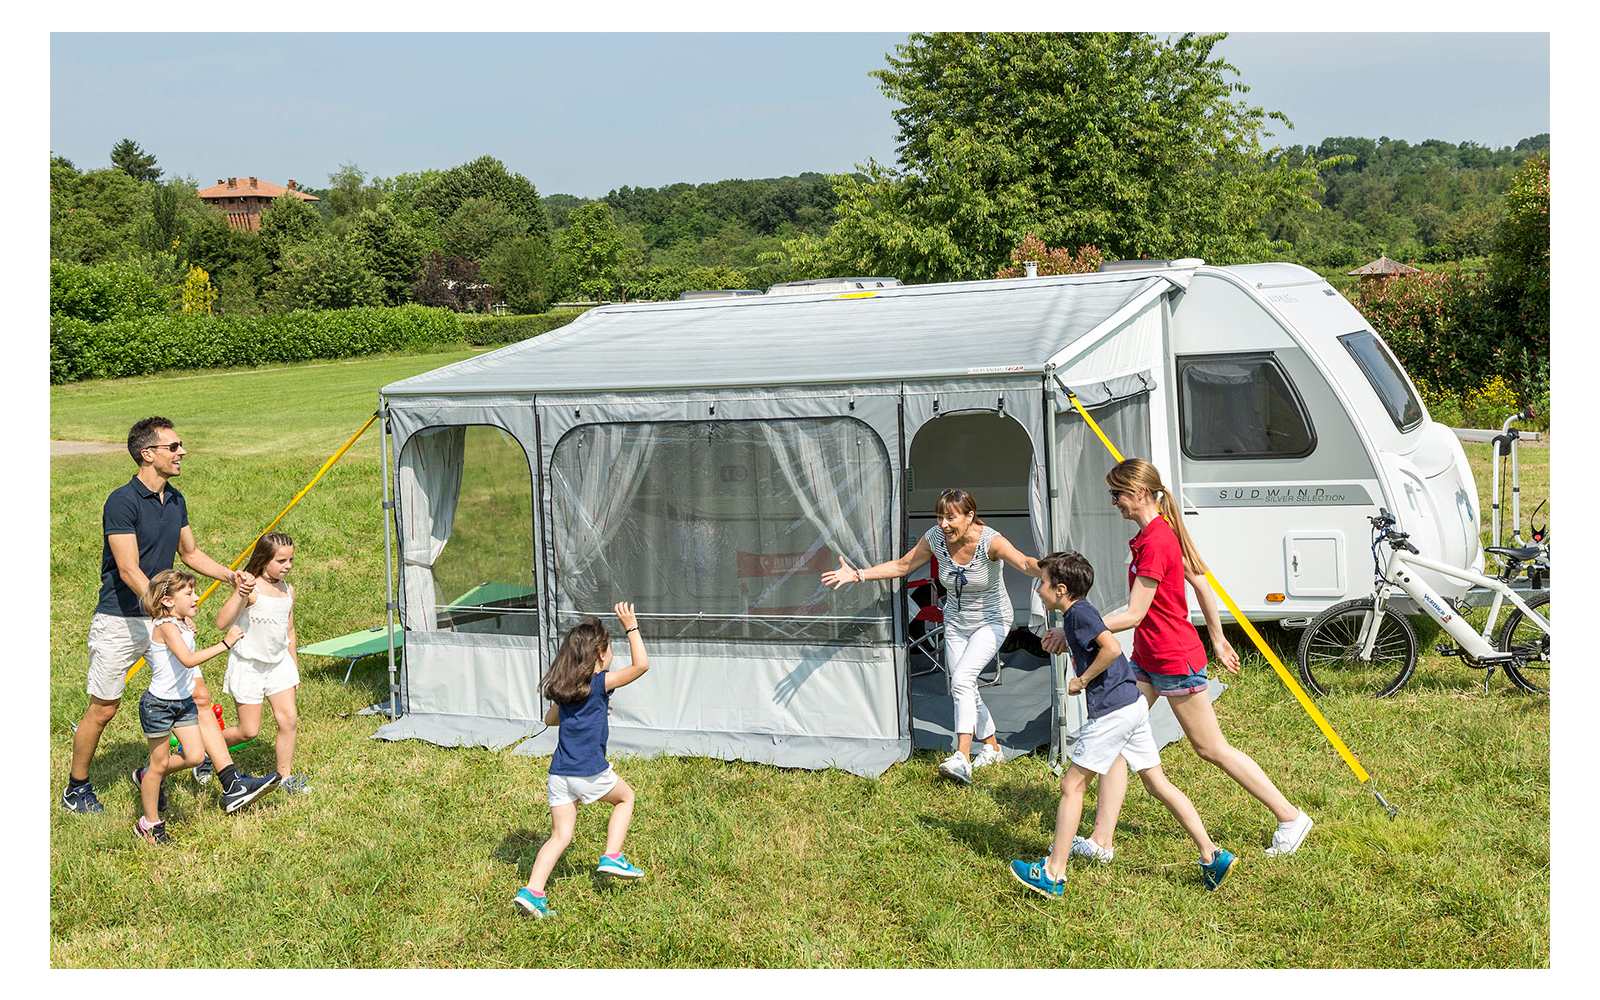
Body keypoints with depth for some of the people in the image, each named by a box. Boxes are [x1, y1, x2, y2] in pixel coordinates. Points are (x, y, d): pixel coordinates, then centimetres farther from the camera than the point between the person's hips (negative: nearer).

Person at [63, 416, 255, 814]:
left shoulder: (175, 500, 6)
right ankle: (76, 788, 25)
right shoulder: (122, 501, -18)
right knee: (103, 708, 6)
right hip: (120, 621, -7)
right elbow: (129, 571, -23)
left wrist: (230, 576, 4)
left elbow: (191, 553, 19)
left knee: (197, 697, -1)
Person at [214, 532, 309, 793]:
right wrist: (239, 595, -40)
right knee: (248, 731, 0)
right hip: (248, 665, -6)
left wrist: (294, 666, 21)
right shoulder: (251, 588, -17)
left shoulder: (287, 590, 5)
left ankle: (285, 776, 8)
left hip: (279, 663, 6)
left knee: (289, 718, -4)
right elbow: (222, 622, -28)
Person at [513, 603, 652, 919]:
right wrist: (631, 627, -7)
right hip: (590, 773, -6)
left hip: (559, 773, 6)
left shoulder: (564, 688, 12)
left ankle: (532, 891, -3)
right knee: (625, 797, 23)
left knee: (560, 836, 9)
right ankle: (612, 856, 15)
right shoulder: (599, 683, -9)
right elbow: (641, 664, -12)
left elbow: (549, 719, 26)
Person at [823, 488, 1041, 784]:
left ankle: (962, 758, -24)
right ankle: (992, 748, 31)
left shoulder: (989, 541, -26)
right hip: (956, 623, 6)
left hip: (991, 621, -6)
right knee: (963, 690, 9)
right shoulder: (934, 538, -13)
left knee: (962, 679, -24)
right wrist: (857, 575, -8)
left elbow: (1024, 563, -42)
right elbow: (902, 565, -1)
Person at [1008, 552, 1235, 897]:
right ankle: (1212, 856, 14)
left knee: (1072, 785, -3)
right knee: (1157, 784, 13)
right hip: (1134, 704, 10)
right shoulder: (1078, 613, 17)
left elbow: (1112, 647, -24)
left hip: (1112, 711, -10)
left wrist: (1083, 680, -14)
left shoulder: (1078, 612, -12)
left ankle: (1054, 874, 1)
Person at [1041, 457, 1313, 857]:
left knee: (1211, 748, 4)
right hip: (1146, 658, 10)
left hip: (1174, 659, -10)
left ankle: (1291, 818, 20)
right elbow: (1201, 582, 14)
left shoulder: (1155, 542, -23)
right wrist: (1218, 639, 21)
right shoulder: (1164, 531, 7)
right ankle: (1101, 840, 9)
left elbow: (1134, 615, -23)